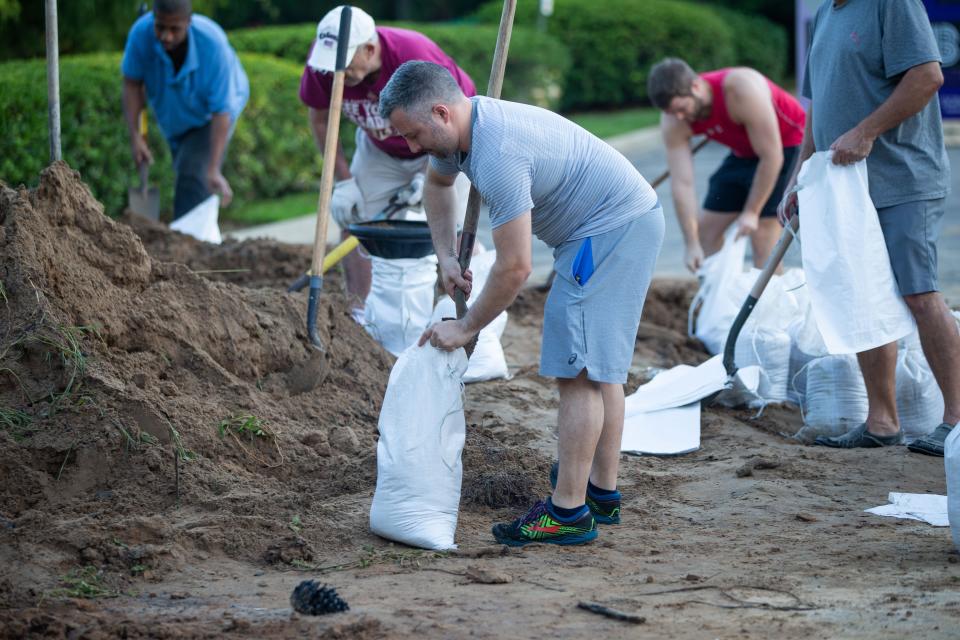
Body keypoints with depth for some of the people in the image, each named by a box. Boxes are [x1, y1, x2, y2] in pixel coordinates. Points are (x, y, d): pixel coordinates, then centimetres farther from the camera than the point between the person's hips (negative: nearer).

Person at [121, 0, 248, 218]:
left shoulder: (213, 45, -40)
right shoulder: (141, 33, -32)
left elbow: (221, 112, -37)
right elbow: (132, 83, -17)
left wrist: (214, 171, -43)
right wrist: (135, 136, -25)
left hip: (209, 115, -4)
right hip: (174, 117, 4)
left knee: (193, 174, -24)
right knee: (187, 177, 20)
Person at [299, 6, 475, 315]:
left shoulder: (417, 59, -40)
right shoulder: (324, 63, -27)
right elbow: (320, 119, -8)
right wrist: (343, 181, -11)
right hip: (380, 149, 4)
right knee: (353, 222, -1)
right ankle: (359, 317, 10)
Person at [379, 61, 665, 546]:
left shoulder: (498, 154, -28)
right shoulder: (461, 127, 3)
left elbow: (515, 268, -26)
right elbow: (437, 183, 28)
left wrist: (466, 328, -14)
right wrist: (446, 256, 15)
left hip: (611, 229, -11)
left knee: (578, 369, -12)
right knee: (601, 364, 16)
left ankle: (569, 513, -11)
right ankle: (603, 494, 24)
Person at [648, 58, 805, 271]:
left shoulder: (742, 90, -35)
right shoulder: (673, 122, -18)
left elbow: (772, 157, -29)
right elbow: (681, 183, -19)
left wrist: (751, 212, -23)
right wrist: (692, 244, -24)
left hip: (787, 146, -6)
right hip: (744, 153, 7)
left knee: (763, 231, -16)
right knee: (707, 227, 3)